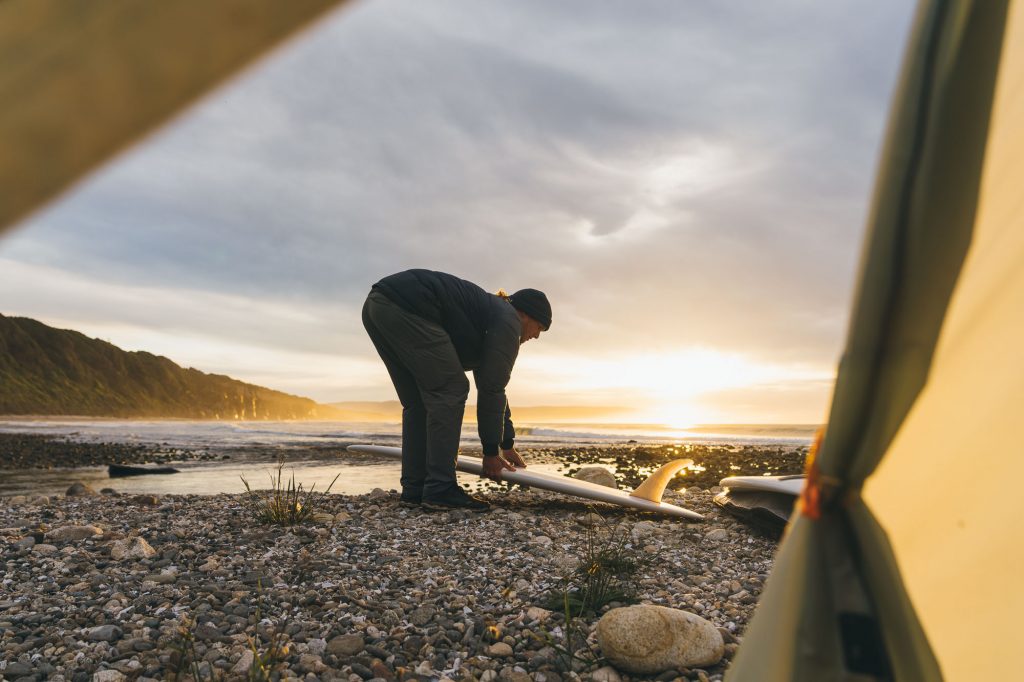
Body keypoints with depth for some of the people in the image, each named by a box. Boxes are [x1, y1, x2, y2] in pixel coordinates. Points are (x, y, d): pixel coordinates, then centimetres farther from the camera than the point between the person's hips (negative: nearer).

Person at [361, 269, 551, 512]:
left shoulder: (489, 312, 31)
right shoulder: (508, 320, 3)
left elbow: (493, 387, 36)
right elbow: (491, 390, 1)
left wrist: (507, 444, 40)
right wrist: (491, 451, 10)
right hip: (406, 306, -10)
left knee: (417, 400, 14)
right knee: (450, 390, -3)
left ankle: (413, 490, 14)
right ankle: (440, 490, -2)